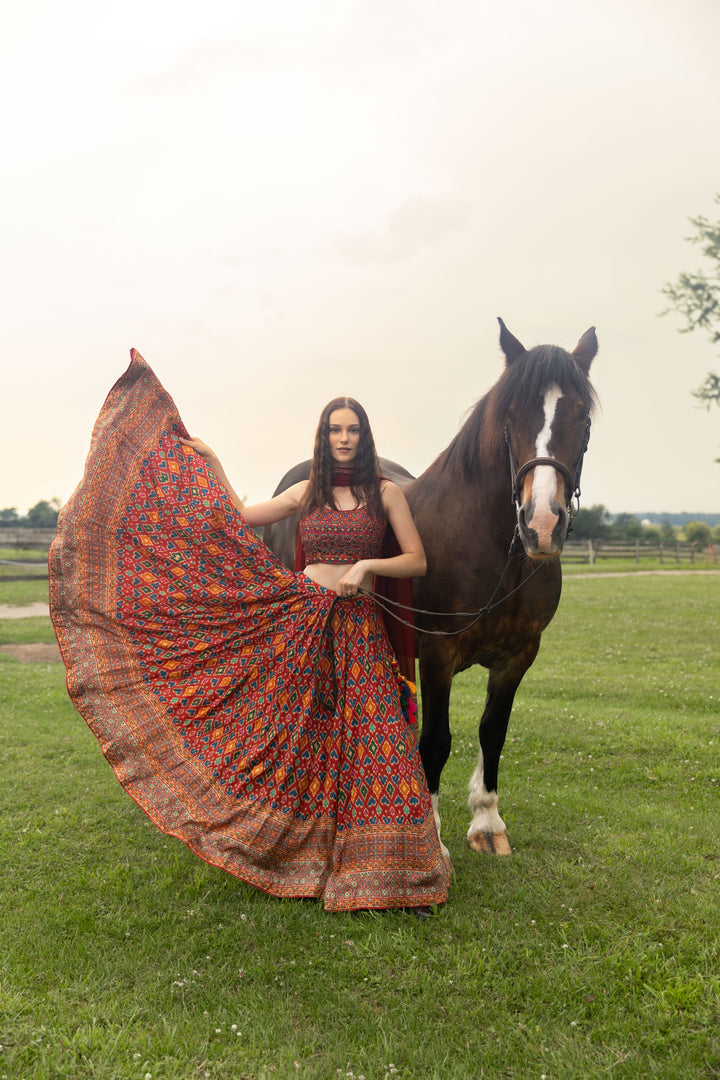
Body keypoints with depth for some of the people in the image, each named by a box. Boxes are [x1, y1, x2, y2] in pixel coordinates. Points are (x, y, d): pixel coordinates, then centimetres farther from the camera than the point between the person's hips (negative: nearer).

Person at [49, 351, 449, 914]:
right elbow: (239, 518, 11)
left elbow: (418, 561, 2)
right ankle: (302, 853, 27)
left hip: (358, 625, -2)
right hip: (301, 621, 2)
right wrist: (208, 461, 13)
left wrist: (369, 564, -13)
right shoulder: (306, 492, 10)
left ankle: (396, 872, 7)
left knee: (375, 742, -5)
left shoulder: (386, 493, 3)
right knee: (300, 736, 8)